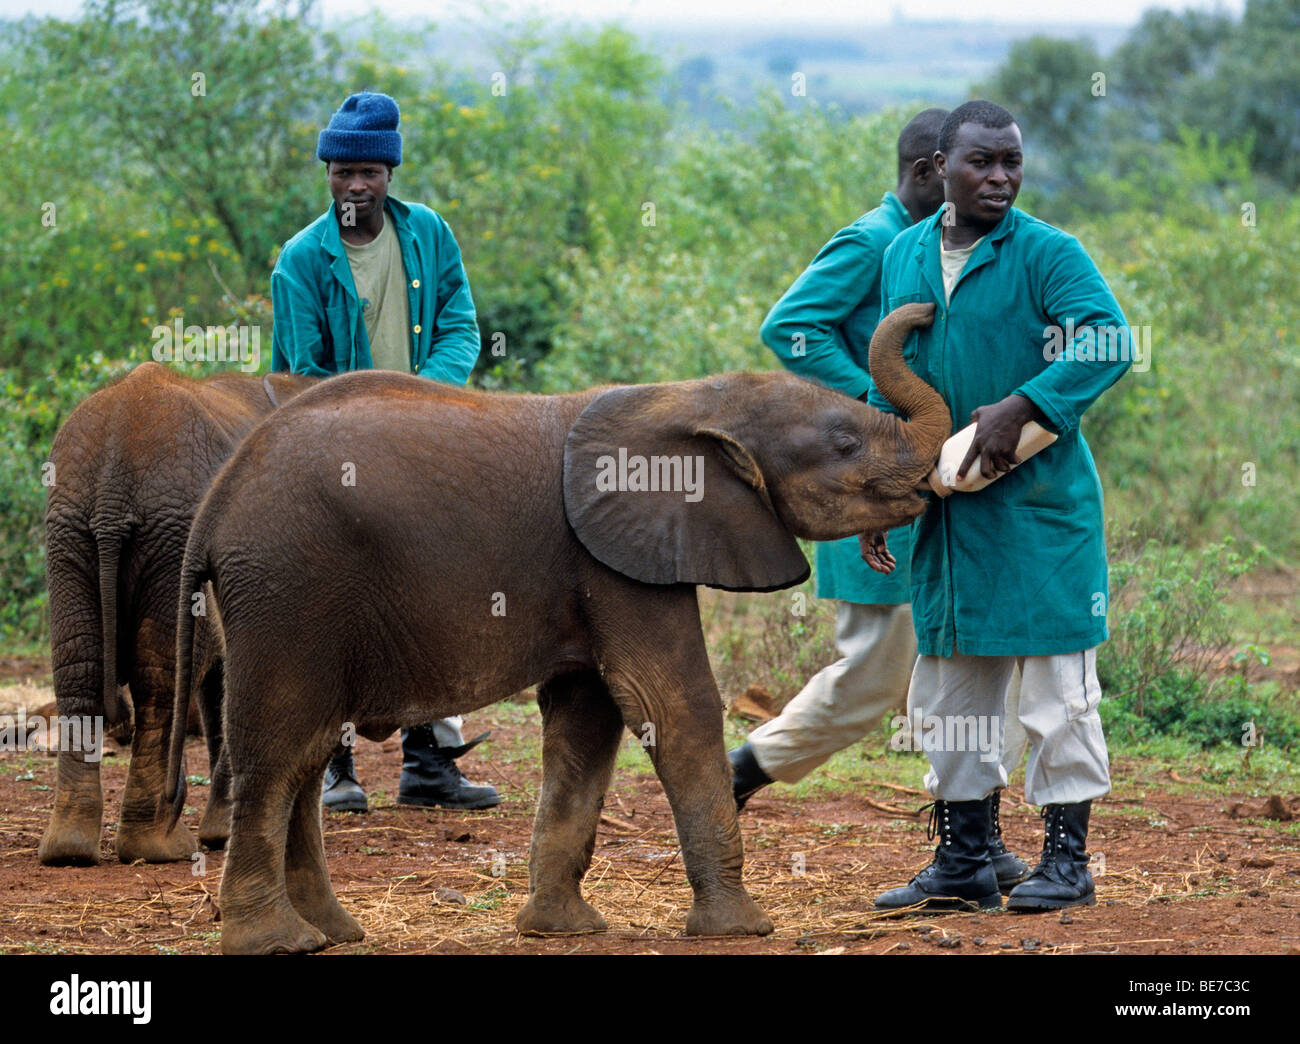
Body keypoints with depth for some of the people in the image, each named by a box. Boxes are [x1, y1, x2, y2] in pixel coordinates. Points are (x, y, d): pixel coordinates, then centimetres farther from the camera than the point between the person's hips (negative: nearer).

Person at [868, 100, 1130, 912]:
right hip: (946, 508, 6)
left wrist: (1019, 409, -27)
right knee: (949, 689, 11)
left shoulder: (1048, 254, -7)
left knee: (1057, 686, -2)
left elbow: (1108, 342, -21)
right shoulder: (904, 257, 10)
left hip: (1040, 503, -6)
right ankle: (963, 861, 21)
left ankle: (1068, 859, 6)